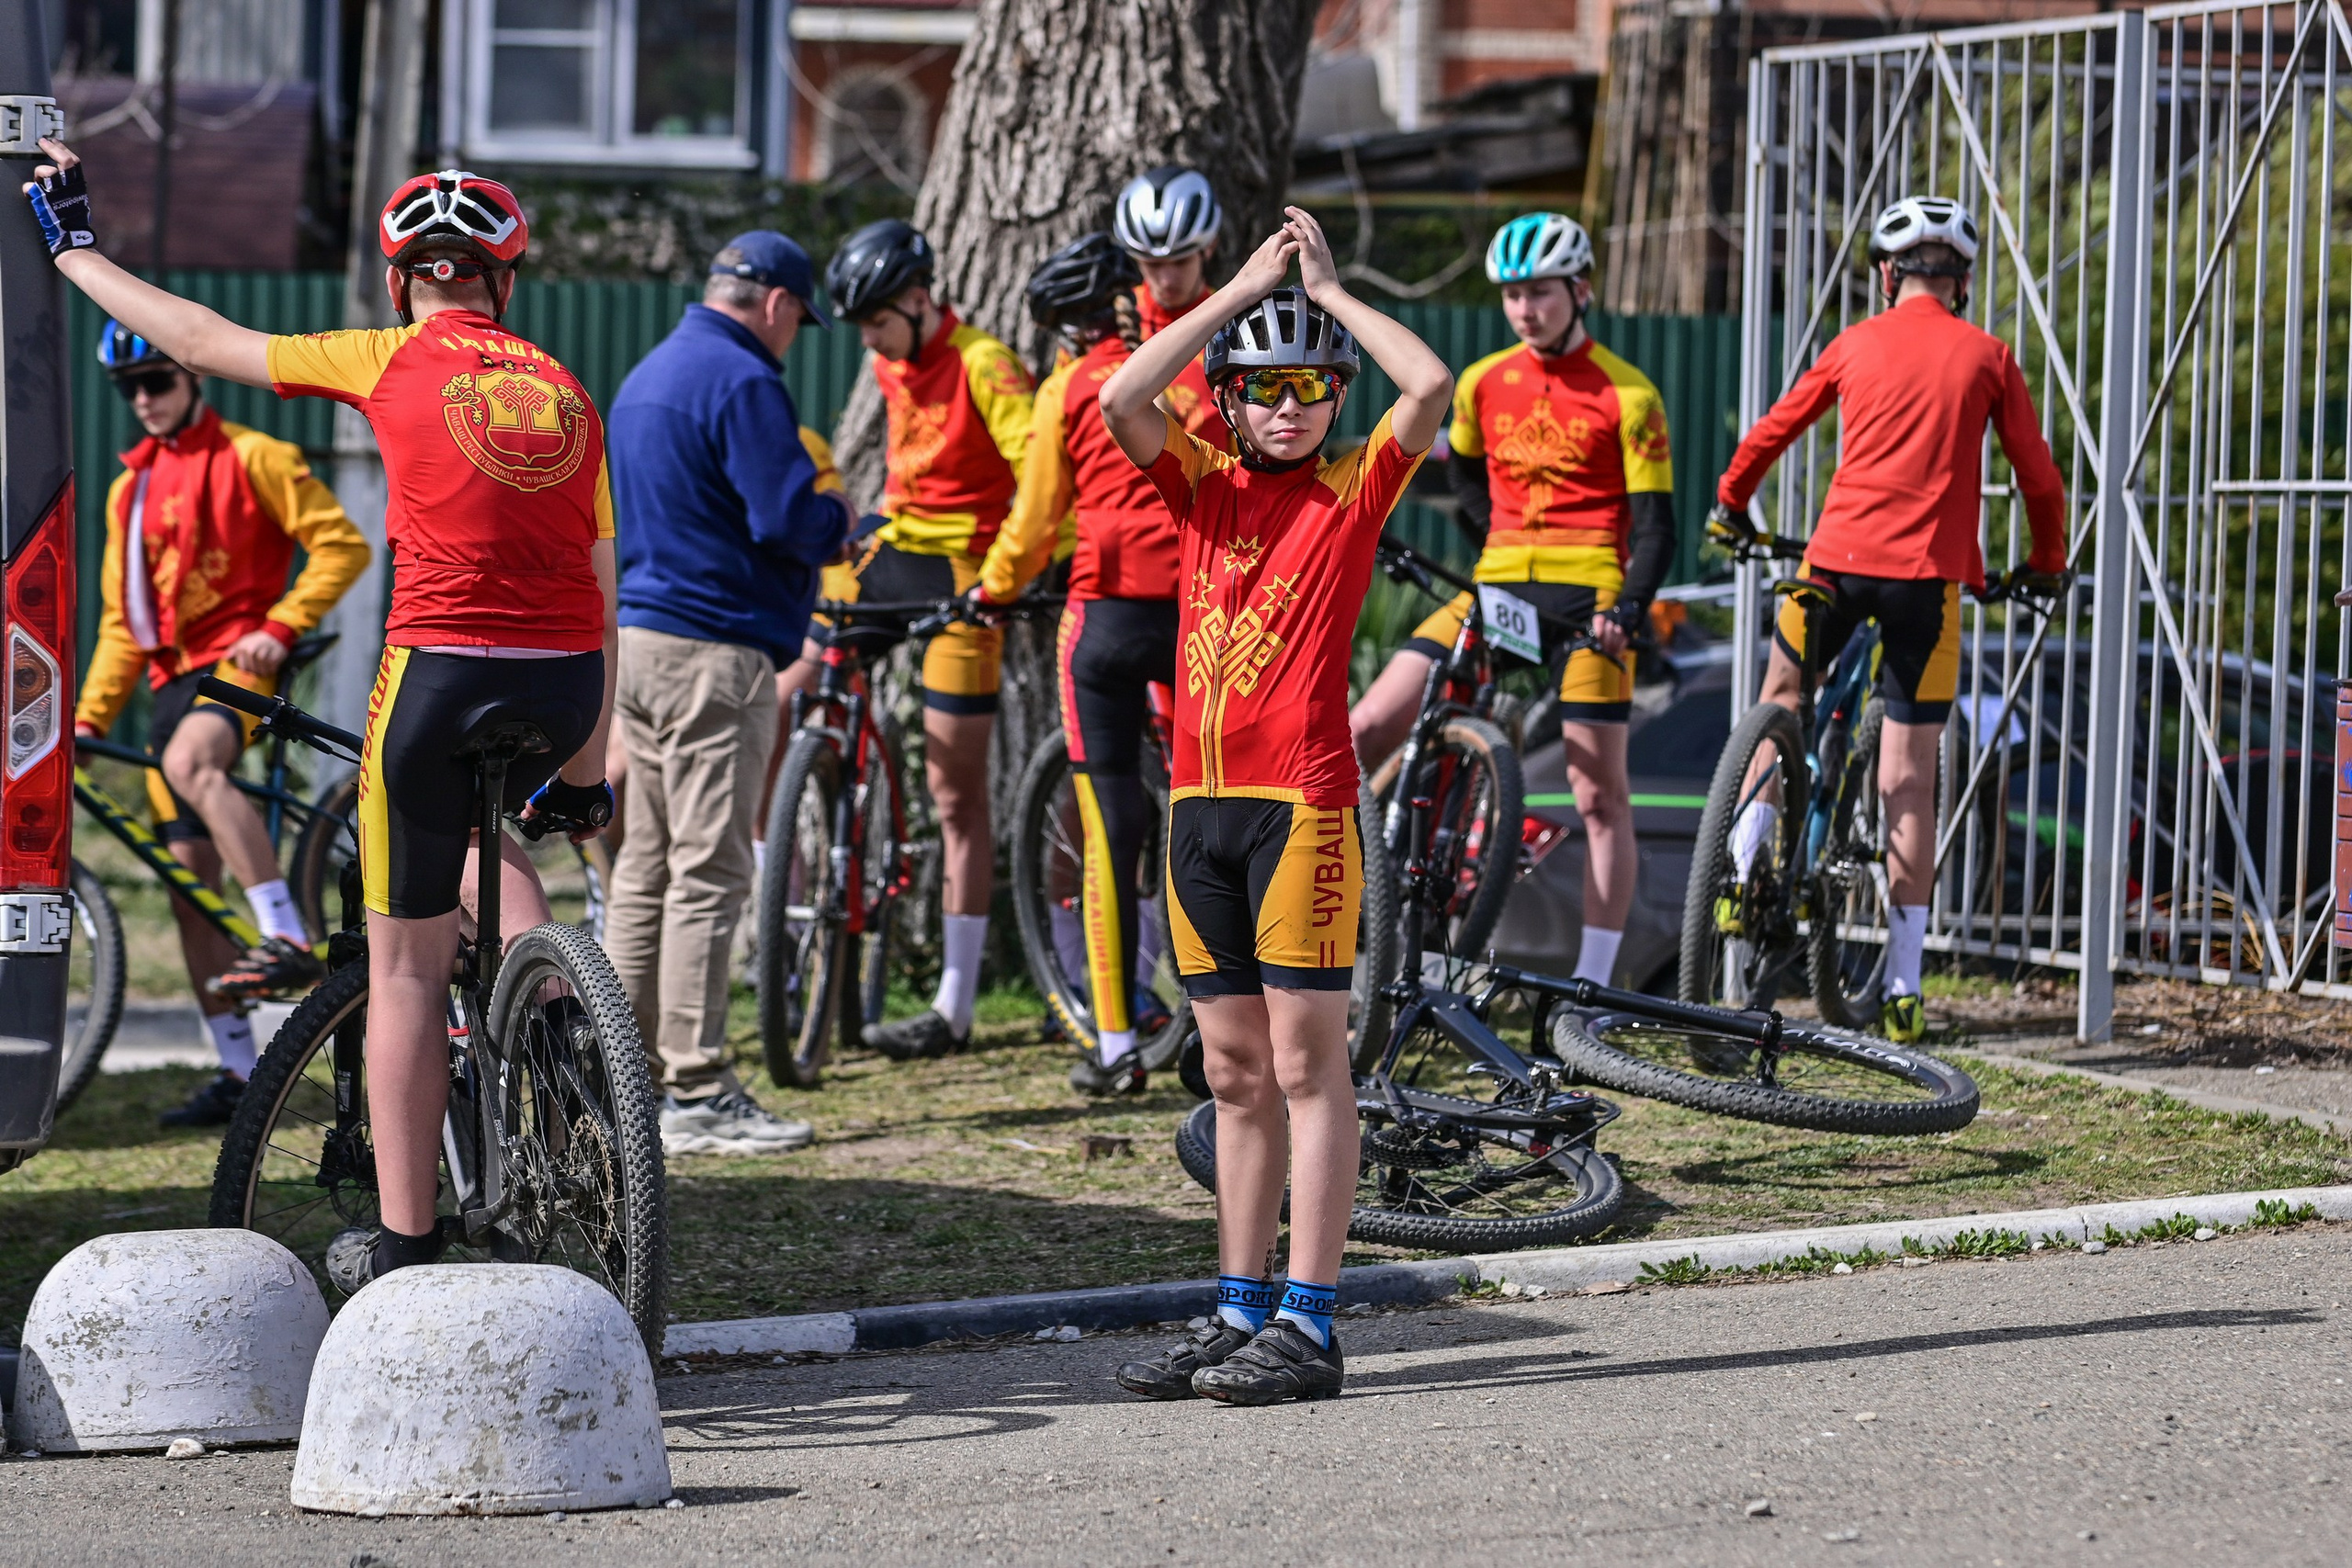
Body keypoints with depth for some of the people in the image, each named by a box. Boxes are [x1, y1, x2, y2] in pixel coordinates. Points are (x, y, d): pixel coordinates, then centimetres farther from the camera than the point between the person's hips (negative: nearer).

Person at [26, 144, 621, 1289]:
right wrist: (589, 760, 22)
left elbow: (202, 340, 11)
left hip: (442, 672, -4)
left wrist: (72, 246, 25)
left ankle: (402, 1248, 8)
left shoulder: (391, 365, 3)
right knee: (509, 820, 37)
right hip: (568, 682, 4)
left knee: (405, 969, 6)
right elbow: (601, 589, 14)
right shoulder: (564, 391, 13)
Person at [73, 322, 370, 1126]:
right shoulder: (132, 488, 18)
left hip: (240, 664, -7)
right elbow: (122, 623, 21)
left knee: (191, 761, -39)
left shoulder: (253, 457, -2)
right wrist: (87, 718, 13)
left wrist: (279, 626, -17)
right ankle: (237, 1072, 6)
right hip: (174, 678, 7)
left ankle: (288, 940, -44)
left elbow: (341, 545, -7)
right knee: (190, 878, 2)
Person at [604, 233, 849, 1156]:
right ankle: (697, 1096, -7)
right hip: (713, 653, -10)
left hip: (636, 642, 10)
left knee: (648, 868, 13)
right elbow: (790, 520, -21)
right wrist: (837, 518, 2)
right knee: (709, 872, -7)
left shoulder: (647, 376, 18)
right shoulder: (742, 381, -13)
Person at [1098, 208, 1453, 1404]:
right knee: (1237, 1071, 10)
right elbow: (1119, 400, -4)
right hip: (1201, 799, 5)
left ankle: (1308, 1326, -5)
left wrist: (1327, 290, -2)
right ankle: (1240, 1315, 16)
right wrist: (1243, 288, 0)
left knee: (1305, 1058, -5)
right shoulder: (1202, 487, 12)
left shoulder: (1354, 489, 2)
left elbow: (1431, 388, -14)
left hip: (1300, 798, -5)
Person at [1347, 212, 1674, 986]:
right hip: (1498, 589, 4)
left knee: (1599, 794, -5)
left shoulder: (1626, 396, -3)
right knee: (1367, 729, -9)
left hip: (1587, 597, -4)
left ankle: (1593, 983, 1)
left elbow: (1653, 523, -5)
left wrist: (1627, 608, -20)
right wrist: (1506, 540, 13)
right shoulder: (1484, 385, 9)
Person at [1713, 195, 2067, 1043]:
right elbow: (2039, 477, 9)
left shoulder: (1856, 345, 10)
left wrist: (1729, 504, 37)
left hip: (1839, 556, 1)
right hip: (1930, 570, -1)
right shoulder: (1987, 356, 7)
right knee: (1910, 784, 2)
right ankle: (1902, 988, 0)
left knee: (1783, 693, 30)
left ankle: (1740, 870, 17)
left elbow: (1772, 431, 19)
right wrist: (2046, 566, 26)